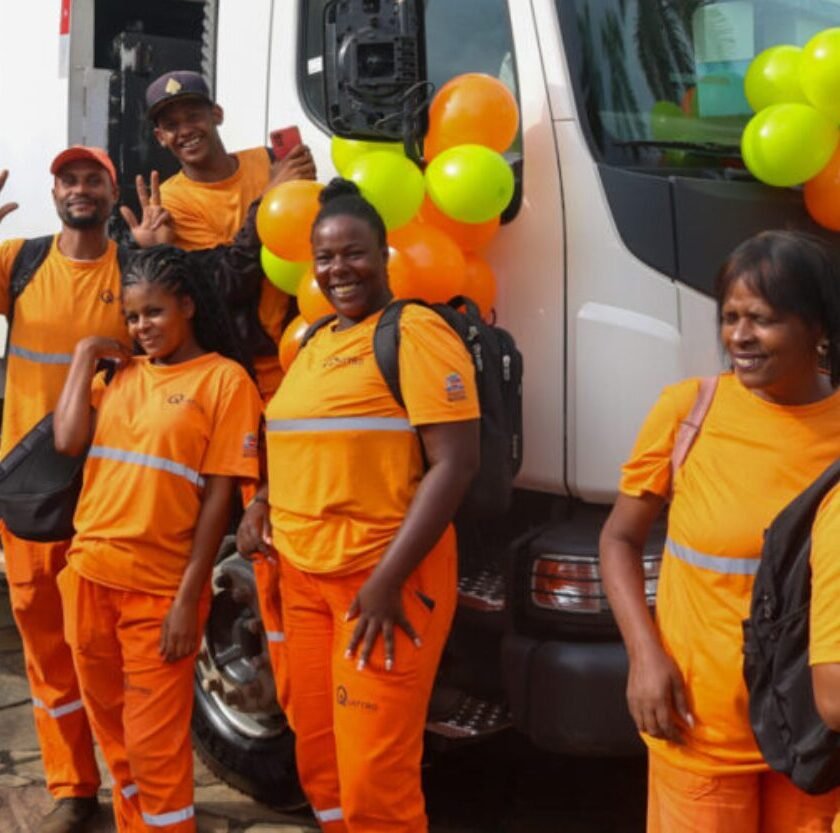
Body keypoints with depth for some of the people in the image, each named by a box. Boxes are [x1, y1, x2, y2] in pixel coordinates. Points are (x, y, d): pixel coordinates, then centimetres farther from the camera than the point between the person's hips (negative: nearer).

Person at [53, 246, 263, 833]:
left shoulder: (224, 379, -7)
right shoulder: (119, 372, 10)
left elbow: (219, 496, -10)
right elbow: (67, 440, -5)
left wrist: (188, 599, -14)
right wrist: (85, 356, 1)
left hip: (160, 589, -5)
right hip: (90, 576, 6)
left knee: (156, 746, 4)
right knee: (113, 731, 18)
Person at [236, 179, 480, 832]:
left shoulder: (415, 333, -10)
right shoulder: (315, 342, 15)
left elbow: (456, 462, -18)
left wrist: (386, 579, -22)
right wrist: (262, 504, 8)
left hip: (384, 579, -8)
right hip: (304, 576, 8)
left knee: (374, 780, -5)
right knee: (318, 759, 16)